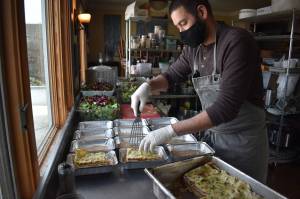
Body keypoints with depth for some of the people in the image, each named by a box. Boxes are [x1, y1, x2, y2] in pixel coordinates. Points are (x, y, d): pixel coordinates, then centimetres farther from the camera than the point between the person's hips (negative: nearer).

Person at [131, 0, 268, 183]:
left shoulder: (237, 41, -23)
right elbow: (172, 74, 11)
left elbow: (226, 106, -30)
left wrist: (171, 131, -32)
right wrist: (148, 86, -11)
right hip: (212, 136, 6)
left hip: (244, 141, -6)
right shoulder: (193, 48, -1)